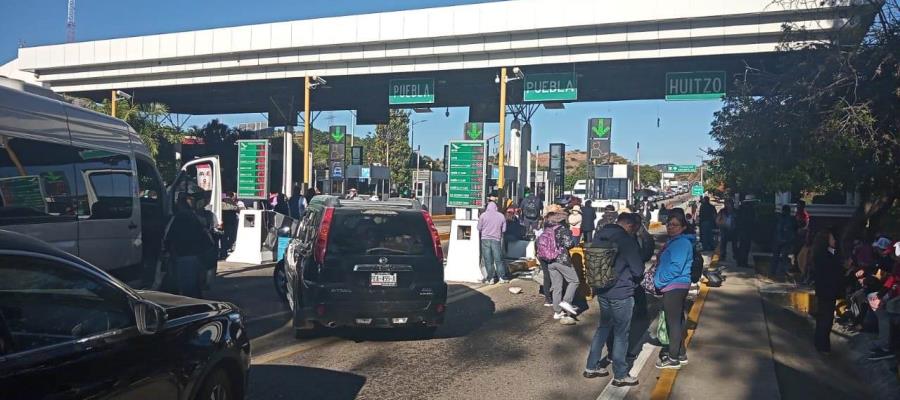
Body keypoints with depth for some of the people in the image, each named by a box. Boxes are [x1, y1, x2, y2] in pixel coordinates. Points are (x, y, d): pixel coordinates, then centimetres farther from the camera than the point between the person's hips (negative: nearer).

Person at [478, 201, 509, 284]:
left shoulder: (483, 215, -2)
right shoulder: (501, 216, 4)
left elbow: (479, 228, 1)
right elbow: (504, 229, 7)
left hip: (485, 239, -1)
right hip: (496, 239, 1)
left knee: (488, 260, 3)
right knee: (498, 259, 8)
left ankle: (490, 279, 3)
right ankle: (502, 277, 10)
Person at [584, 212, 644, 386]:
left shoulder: (600, 235, 5)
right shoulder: (626, 240, -19)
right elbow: (638, 270, -16)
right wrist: (635, 279, 5)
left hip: (602, 291, 7)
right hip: (621, 293, -7)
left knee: (604, 327, 21)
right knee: (621, 334, 5)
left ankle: (591, 367, 26)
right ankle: (620, 375, 16)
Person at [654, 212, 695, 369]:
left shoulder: (682, 243, -18)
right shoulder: (674, 241, 14)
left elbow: (676, 267, -25)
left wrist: (658, 282, -17)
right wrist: (659, 281, 14)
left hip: (674, 287, -10)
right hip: (676, 286, 10)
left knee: (673, 321, -2)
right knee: (677, 320, 17)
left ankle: (673, 359, 7)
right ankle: (680, 354, 28)